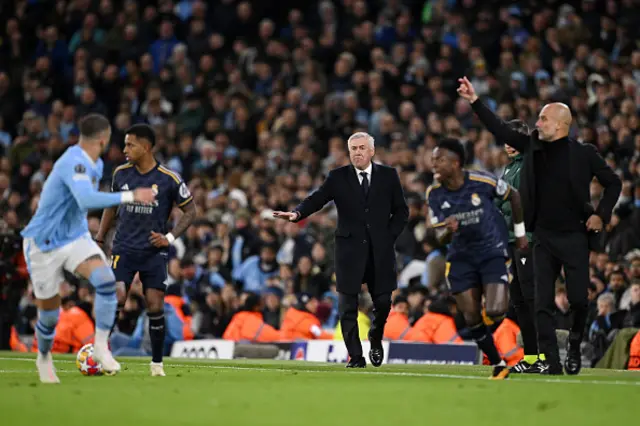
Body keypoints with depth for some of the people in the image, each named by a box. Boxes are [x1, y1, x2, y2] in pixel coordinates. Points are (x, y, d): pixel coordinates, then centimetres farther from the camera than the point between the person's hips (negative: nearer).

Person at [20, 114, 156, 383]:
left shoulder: (95, 165, 4)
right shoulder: (73, 163, -25)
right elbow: (87, 200, -43)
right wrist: (130, 197, -44)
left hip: (76, 237, 6)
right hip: (44, 244, -6)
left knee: (106, 280, -23)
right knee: (49, 314, 6)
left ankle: (101, 346, -14)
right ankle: (44, 358, 36)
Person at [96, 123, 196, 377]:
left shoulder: (169, 179, -8)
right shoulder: (121, 173, 2)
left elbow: (190, 210, 0)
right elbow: (111, 206, 16)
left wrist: (170, 237, -11)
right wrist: (99, 239, 12)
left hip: (154, 251, -2)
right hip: (124, 249, 2)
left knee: (155, 307, -3)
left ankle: (157, 363, 13)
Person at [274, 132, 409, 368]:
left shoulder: (388, 175, 6)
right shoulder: (338, 177, 3)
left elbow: (401, 211, 10)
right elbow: (316, 199, -7)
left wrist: (389, 236, -1)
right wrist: (297, 213, -25)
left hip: (380, 251, 1)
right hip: (350, 250, -1)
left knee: (383, 302, 3)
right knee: (348, 307, -3)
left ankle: (376, 339, 33)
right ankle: (355, 357, 3)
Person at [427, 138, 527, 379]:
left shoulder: (482, 182, -17)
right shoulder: (434, 193, -7)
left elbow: (514, 196, 2)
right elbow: (440, 238, -4)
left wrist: (520, 232, 8)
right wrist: (449, 231, -28)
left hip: (493, 252, -3)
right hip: (460, 257, 3)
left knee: (495, 311, -19)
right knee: (471, 316, -3)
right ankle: (498, 366, 15)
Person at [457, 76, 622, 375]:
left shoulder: (583, 153, -4)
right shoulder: (532, 146, 6)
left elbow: (613, 183, 4)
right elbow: (500, 130, 5)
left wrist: (601, 215, -6)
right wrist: (475, 102, -1)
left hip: (575, 237, -3)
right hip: (544, 238, 3)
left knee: (578, 299, -2)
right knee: (542, 303, -3)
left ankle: (574, 346, 25)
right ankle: (551, 361, 1)